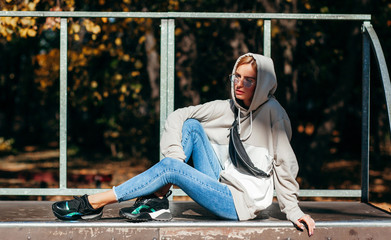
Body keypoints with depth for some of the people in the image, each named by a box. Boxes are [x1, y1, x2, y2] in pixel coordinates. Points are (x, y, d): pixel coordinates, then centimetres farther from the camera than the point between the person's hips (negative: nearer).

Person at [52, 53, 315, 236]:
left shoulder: (272, 112, -13)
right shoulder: (227, 108, 4)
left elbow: (286, 163, -14)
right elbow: (178, 116, 3)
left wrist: (293, 210, -15)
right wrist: (175, 154, -11)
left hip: (243, 203, -6)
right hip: (222, 185, 6)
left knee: (170, 168, -21)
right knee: (191, 125, -7)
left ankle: (94, 203, -15)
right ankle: (157, 200, -13)